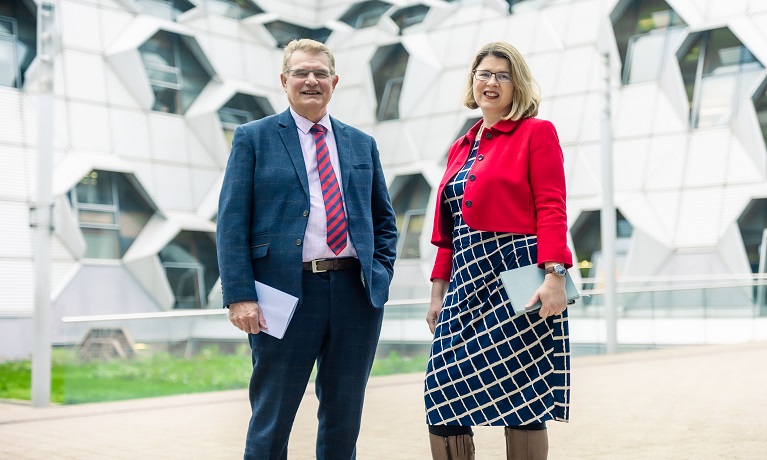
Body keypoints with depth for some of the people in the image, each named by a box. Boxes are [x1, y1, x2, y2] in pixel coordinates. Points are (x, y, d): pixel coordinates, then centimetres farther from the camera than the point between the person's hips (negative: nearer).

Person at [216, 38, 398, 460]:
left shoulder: (362, 144, 15)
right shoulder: (253, 137, 4)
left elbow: (384, 219, 19)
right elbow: (232, 222, -3)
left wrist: (381, 273, 3)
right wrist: (240, 295, -12)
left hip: (356, 292, 4)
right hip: (286, 292, -3)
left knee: (345, 415, 11)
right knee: (272, 418, 5)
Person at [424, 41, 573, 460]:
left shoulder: (537, 132, 2)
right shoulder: (461, 148, 20)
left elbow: (552, 210, -8)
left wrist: (555, 275, -20)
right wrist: (438, 291, 15)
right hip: (467, 280, 6)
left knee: (521, 399, -1)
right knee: (443, 396, 1)